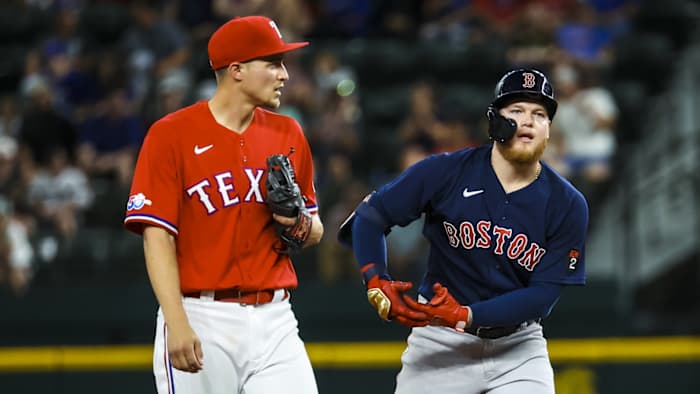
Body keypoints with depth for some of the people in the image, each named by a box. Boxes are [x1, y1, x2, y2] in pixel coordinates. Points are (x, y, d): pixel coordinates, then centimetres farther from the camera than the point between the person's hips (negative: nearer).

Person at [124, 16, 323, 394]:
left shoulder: (288, 135, 12)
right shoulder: (171, 135, -4)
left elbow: (316, 233, 20)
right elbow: (157, 236, -10)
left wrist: (302, 224, -5)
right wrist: (177, 325, -19)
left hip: (274, 320, 4)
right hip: (202, 321, -4)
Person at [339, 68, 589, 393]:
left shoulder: (568, 205, -9)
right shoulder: (447, 172, -10)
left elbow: (544, 294, -12)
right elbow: (370, 216, -4)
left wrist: (465, 315, -24)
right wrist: (377, 285, -20)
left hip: (517, 348, 1)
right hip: (440, 343, 0)